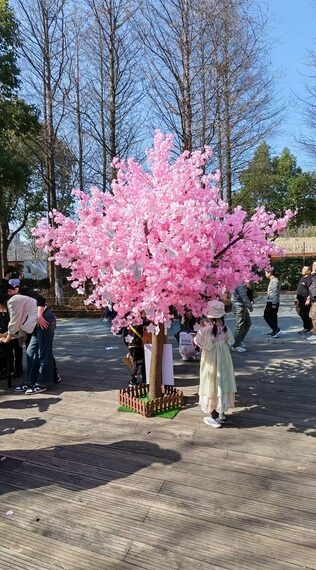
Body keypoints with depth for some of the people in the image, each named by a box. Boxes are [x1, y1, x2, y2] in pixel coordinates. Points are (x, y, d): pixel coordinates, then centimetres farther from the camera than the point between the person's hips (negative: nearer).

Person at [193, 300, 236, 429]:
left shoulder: (208, 328, -22)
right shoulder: (224, 327, -6)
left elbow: (198, 342, -15)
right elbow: (230, 341, 6)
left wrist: (201, 329, -4)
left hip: (211, 359, -5)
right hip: (224, 357, 6)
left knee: (212, 384, 5)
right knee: (223, 381, 18)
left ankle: (214, 416, 14)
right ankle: (222, 412, 33)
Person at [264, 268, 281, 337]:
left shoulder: (274, 281, -15)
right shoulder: (272, 280, 16)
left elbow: (275, 293, -20)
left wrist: (274, 303, -21)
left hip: (272, 303, -10)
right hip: (271, 302, 10)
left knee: (266, 316, -7)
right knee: (273, 317, 13)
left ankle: (276, 329, -9)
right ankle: (275, 331, 19)